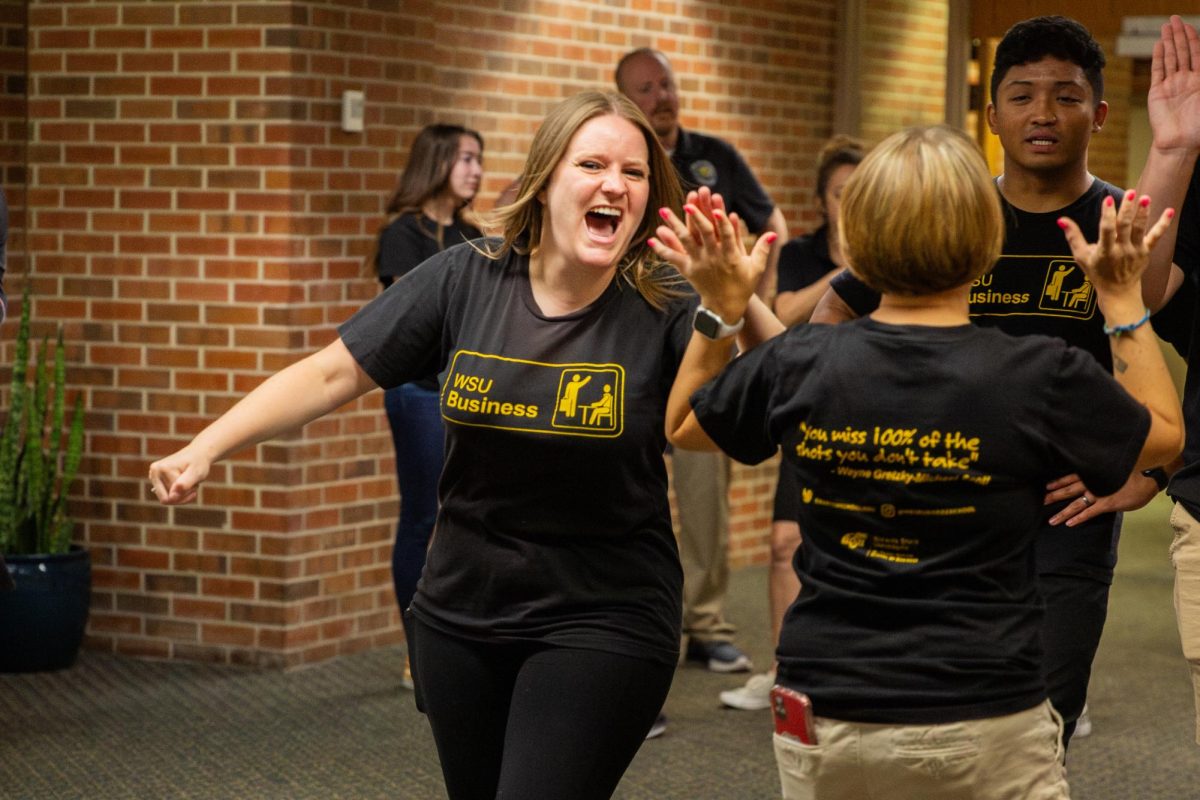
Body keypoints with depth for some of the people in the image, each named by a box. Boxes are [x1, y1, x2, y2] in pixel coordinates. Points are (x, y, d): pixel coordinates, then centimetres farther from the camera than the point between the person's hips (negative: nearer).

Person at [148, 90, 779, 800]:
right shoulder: (463, 282, -5)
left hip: (601, 626, -3)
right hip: (461, 615, 4)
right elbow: (331, 374, -2)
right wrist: (207, 447, -9)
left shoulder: (663, 312, -12)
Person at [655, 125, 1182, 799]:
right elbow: (1165, 437, 8)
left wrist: (719, 310, 16)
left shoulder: (797, 366, -7)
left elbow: (681, 427, 14)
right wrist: (1123, 297, 11)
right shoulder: (1042, 376, -13)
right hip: (985, 727, -2)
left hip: (826, 721, 3)